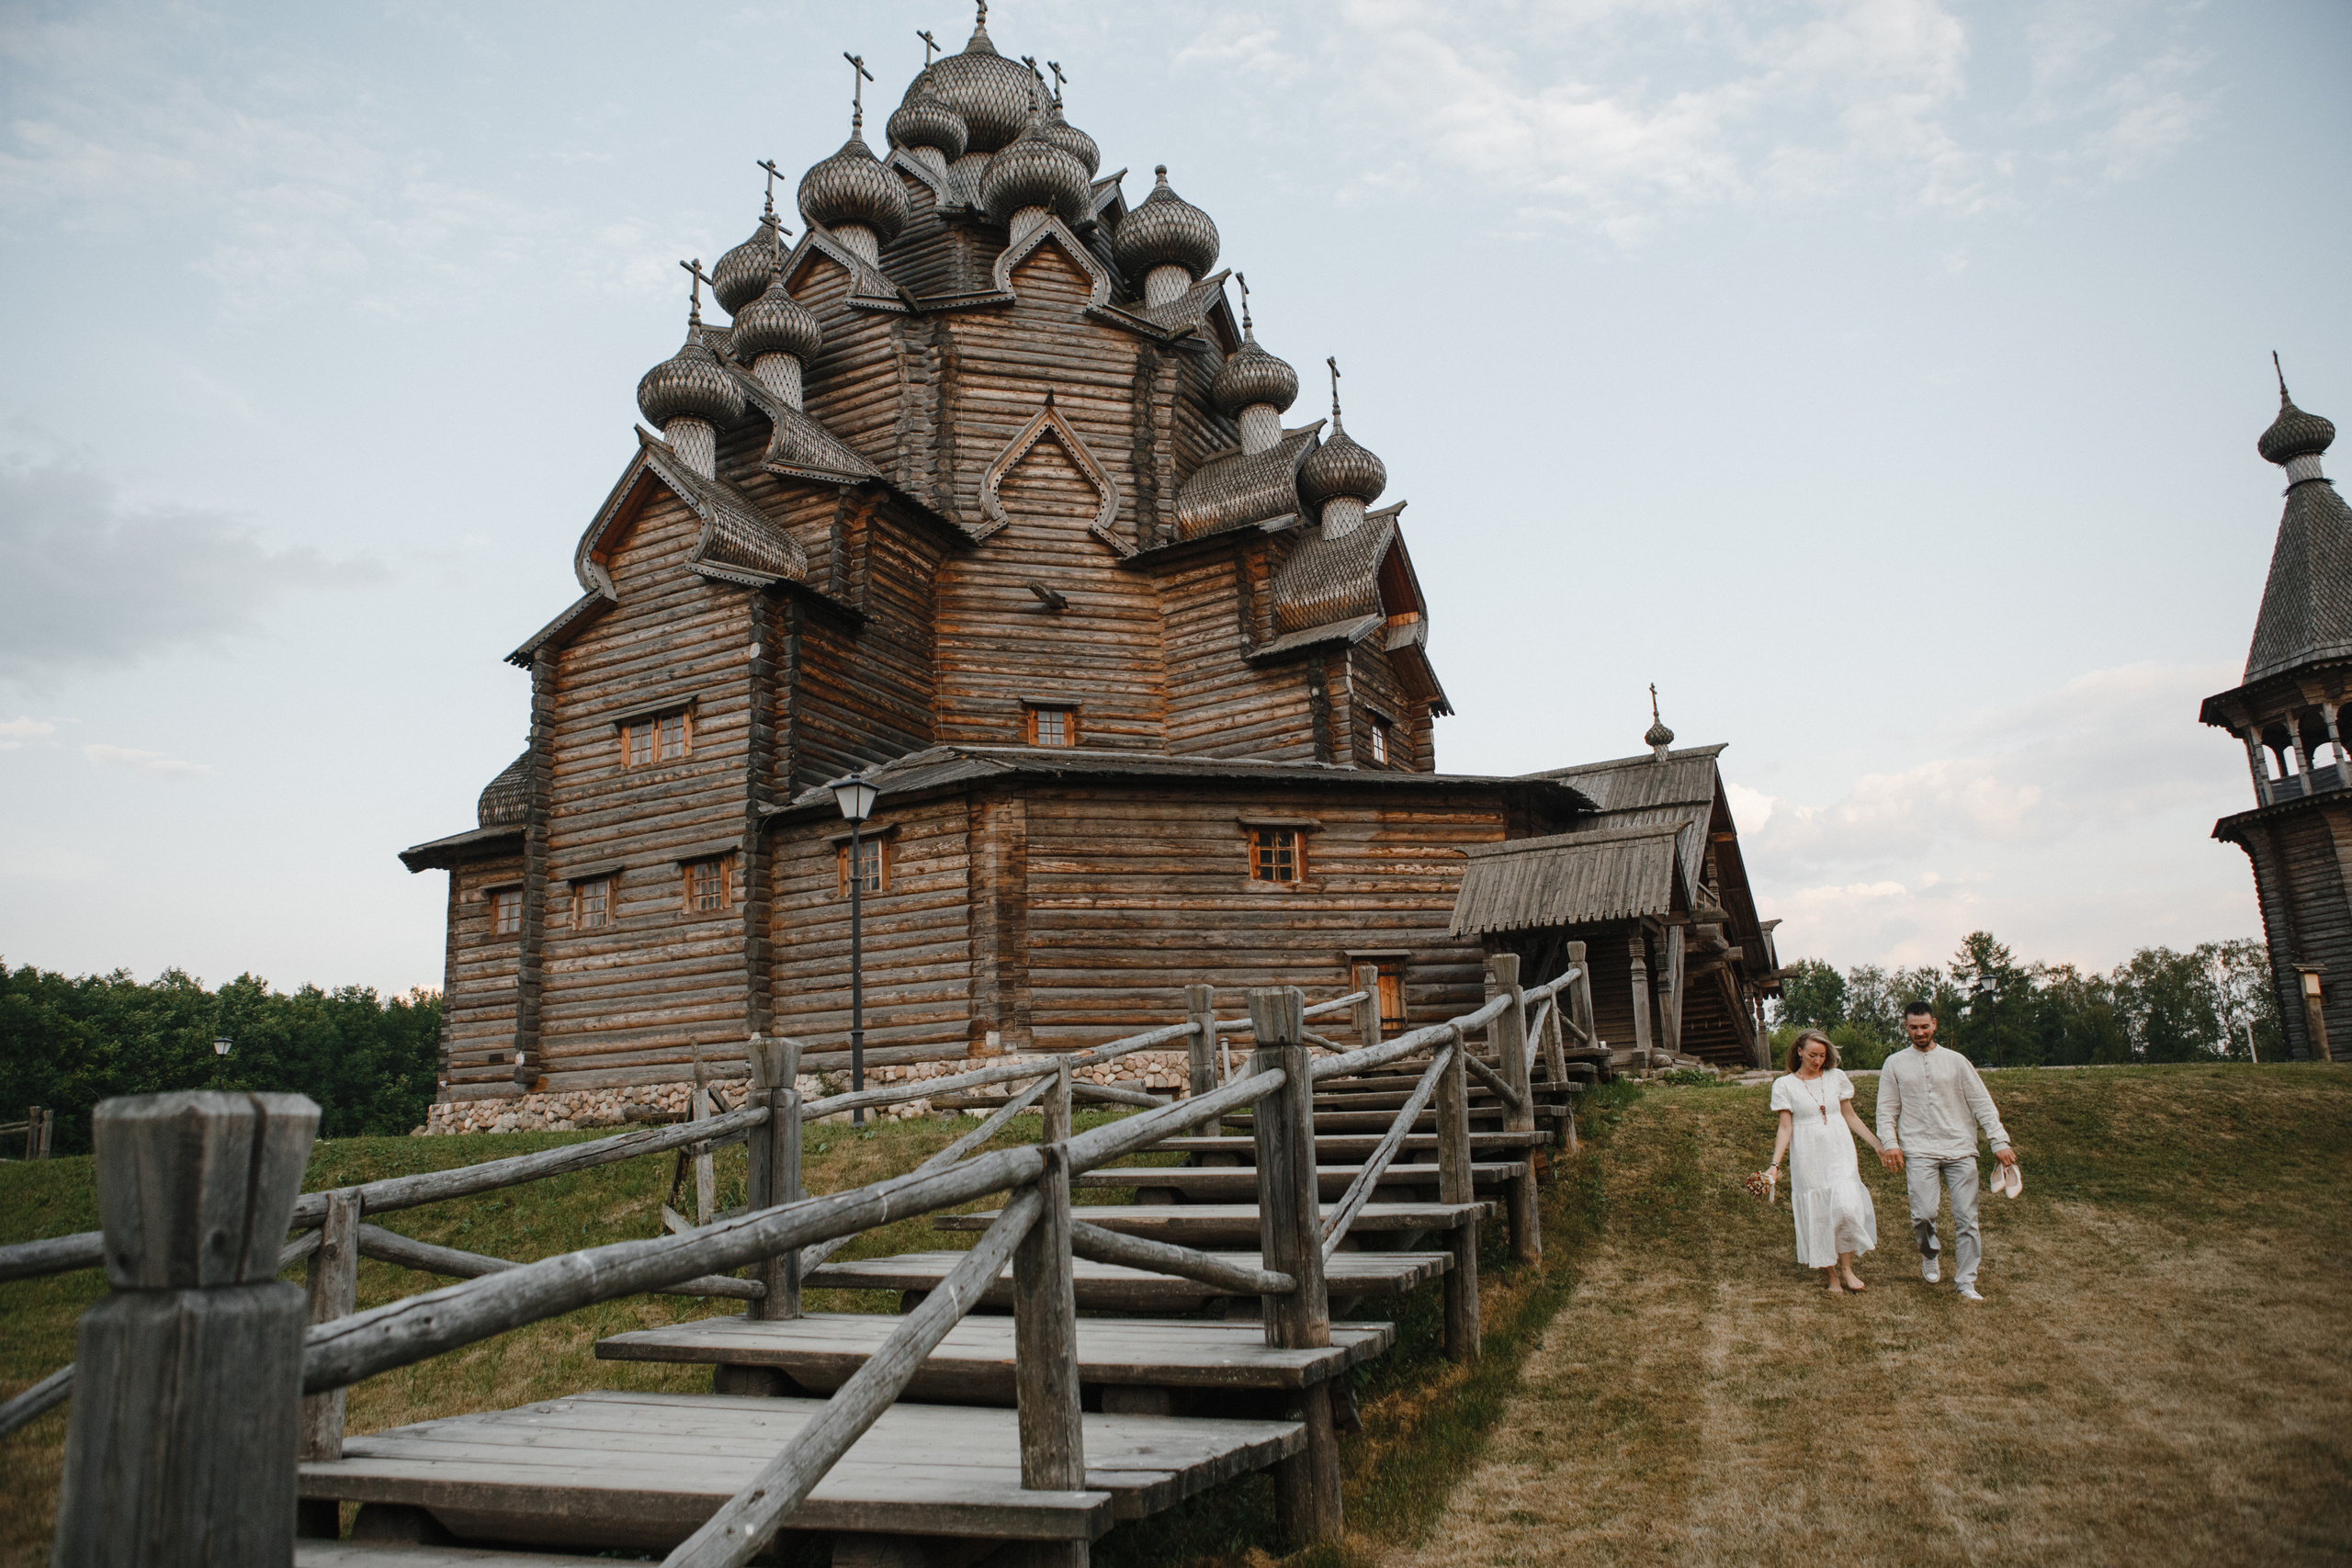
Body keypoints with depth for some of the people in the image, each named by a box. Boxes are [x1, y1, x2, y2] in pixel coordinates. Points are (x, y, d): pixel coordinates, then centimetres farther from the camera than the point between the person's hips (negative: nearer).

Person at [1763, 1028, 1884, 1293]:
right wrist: (1775, 1164, -8)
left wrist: (1880, 1145, 11)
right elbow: (1785, 1128, 0)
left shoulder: (1837, 1077, 6)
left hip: (1839, 1152, 1)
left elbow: (1851, 1117, 14)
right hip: (1807, 1157, -1)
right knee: (1818, 1215, 1)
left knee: (1846, 1207, -15)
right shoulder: (1785, 1085, 1)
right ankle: (1831, 1275, 15)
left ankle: (1846, 1267, 4)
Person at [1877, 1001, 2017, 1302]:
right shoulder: (1895, 1064, 10)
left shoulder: (1956, 1061, 9)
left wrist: (1999, 1141, -1)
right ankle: (1929, 1256, 16)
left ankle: (1966, 1282, 10)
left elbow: (1981, 1103, 8)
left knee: (1966, 1218, -2)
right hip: (1919, 1151, -1)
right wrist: (1889, 1142, -5)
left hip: (1960, 1150, 1)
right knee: (1924, 1213, -14)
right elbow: (1887, 1109, 9)